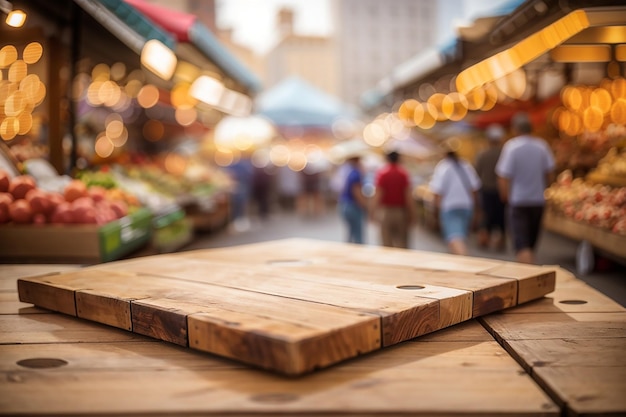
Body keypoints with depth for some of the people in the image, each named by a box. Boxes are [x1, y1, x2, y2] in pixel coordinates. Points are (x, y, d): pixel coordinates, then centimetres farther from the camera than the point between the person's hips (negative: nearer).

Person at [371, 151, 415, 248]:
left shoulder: (382, 173, -4)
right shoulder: (404, 174, -1)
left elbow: (378, 194, -9)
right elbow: (408, 195, -4)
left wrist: (374, 210, -5)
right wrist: (410, 213, 1)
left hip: (386, 211, -1)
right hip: (400, 211, 1)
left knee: (387, 241, 3)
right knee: (401, 241, 5)